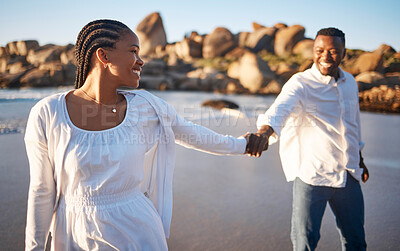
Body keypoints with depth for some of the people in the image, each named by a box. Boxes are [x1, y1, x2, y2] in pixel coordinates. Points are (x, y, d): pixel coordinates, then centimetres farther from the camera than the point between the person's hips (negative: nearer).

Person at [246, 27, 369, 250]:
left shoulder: (350, 82, 7)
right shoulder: (300, 84, -12)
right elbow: (281, 107, -33)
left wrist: (359, 159, 27)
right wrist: (264, 131, -54)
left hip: (348, 174, 6)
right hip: (312, 174, -5)